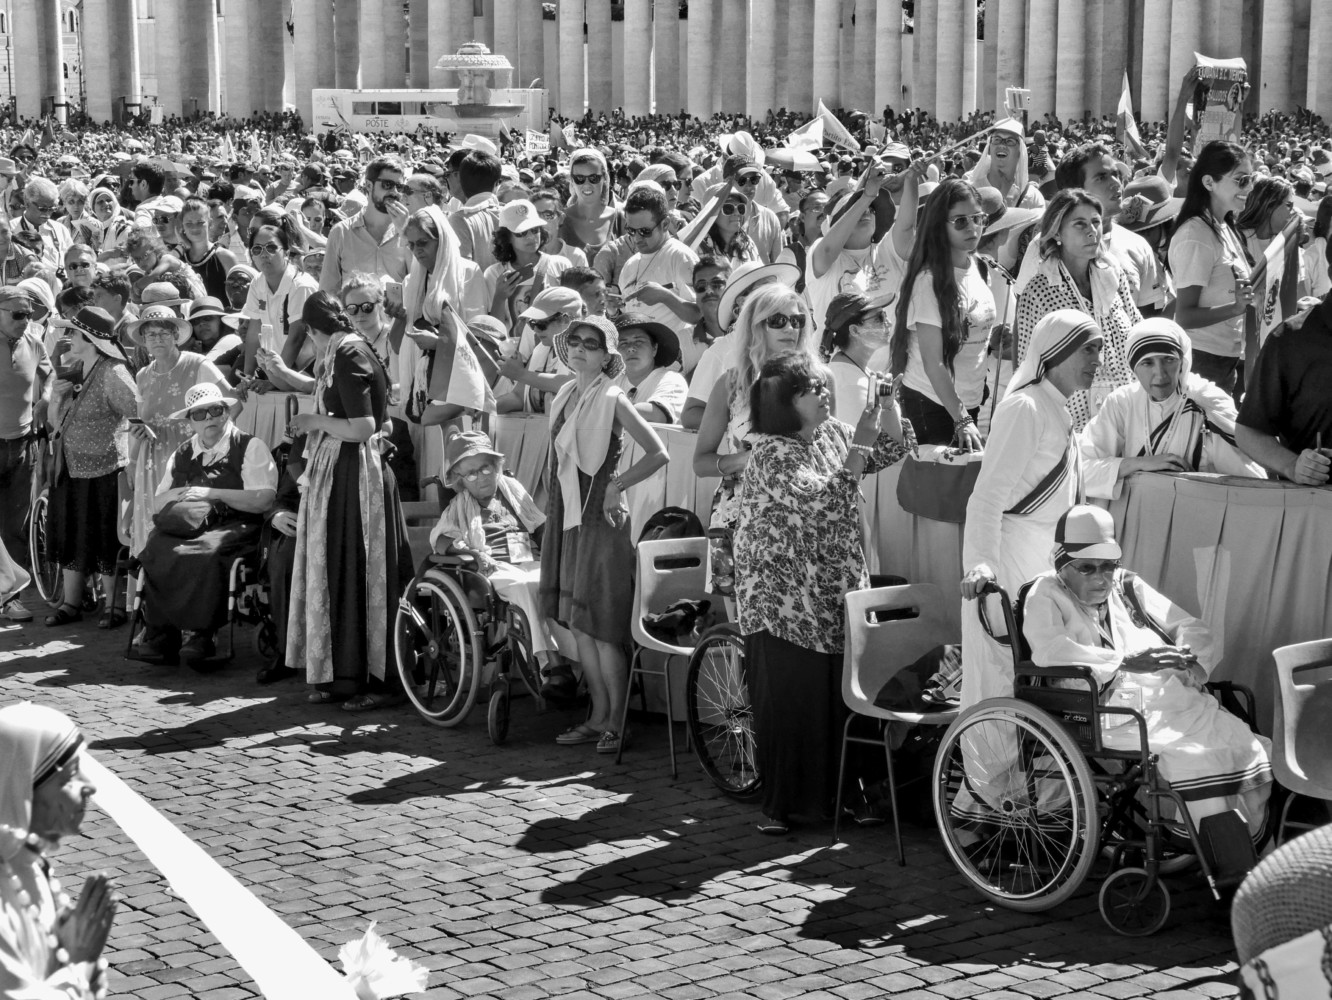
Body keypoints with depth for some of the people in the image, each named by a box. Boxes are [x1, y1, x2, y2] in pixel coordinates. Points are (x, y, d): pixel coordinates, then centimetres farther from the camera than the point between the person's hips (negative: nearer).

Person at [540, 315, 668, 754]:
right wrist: (552, 503, 14)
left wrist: (616, 487, -12)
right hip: (567, 516, 8)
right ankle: (598, 714, 17)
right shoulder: (564, 397, 11)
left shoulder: (611, 400, -11)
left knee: (600, 625, -6)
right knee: (576, 623, 9)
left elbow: (658, 453, -14)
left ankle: (616, 721, 2)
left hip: (601, 518, -7)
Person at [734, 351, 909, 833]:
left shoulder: (831, 434, 9)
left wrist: (888, 403, 0)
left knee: (840, 699, 7)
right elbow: (825, 502, -26)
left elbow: (890, 451, 15)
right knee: (788, 704, -2)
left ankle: (832, 795, 19)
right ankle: (779, 805, 8)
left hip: (837, 598, 7)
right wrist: (859, 445, -25)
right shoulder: (772, 455, -16)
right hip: (784, 604, -7)